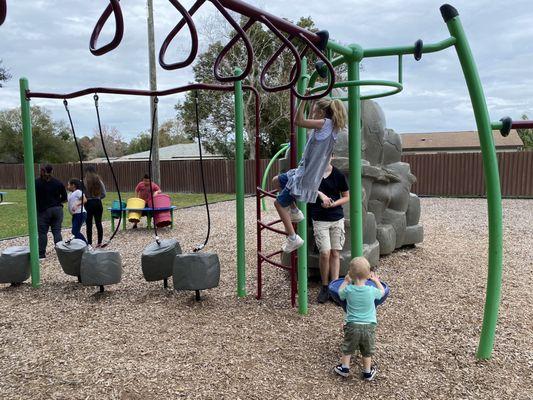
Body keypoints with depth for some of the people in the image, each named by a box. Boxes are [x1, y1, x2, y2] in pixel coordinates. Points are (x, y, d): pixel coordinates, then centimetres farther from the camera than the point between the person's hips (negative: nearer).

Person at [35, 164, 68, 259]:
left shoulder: (36, 183, -4)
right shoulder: (58, 183, 0)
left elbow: (33, 198, -6)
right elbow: (64, 199, 2)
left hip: (43, 210, -2)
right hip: (57, 209, 2)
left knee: (42, 232, 7)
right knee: (57, 231, 6)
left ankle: (41, 253, 12)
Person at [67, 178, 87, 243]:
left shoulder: (78, 192, -7)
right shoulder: (70, 194, 20)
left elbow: (85, 200, -19)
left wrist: (77, 205, -30)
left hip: (80, 214, -10)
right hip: (75, 215, 10)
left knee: (75, 231, -12)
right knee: (75, 232, 9)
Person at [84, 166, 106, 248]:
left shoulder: (84, 182, -8)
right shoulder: (99, 181, 1)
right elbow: (104, 194, 3)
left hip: (88, 204, -3)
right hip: (98, 203, 3)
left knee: (89, 224, 3)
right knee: (98, 223, 8)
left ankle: (89, 243, 4)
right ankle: (99, 242, 11)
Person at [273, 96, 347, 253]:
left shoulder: (325, 123, -17)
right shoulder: (331, 126, 10)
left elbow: (298, 121, -24)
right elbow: (310, 123, 27)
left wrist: (304, 99, -18)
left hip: (305, 177, -10)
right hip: (304, 171, 10)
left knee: (279, 203, 0)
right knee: (277, 180, 27)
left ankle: (293, 238, 2)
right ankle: (294, 211, 23)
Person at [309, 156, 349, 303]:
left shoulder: (338, 175, -1)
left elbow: (346, 197, 6)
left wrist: (333, 203, -11)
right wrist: (321, 194, -23)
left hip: (337, 219, 2)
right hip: (319, 220, -2)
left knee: (335, 253, 4)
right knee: (325, 253, -10)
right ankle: (325, 287, 8)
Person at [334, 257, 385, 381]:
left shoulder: (348, 290, -14)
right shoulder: (371, 291, -13)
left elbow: (340, 292, 10)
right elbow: (382, 292, 10)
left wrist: (346, 281, 22)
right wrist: (376, 280, 23)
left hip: (352, 325, -1)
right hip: (369, 326, 1)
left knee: (347, 348, 19)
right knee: (367, 351, 19)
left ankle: (344, 368, 29)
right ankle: (367, 372, 29)